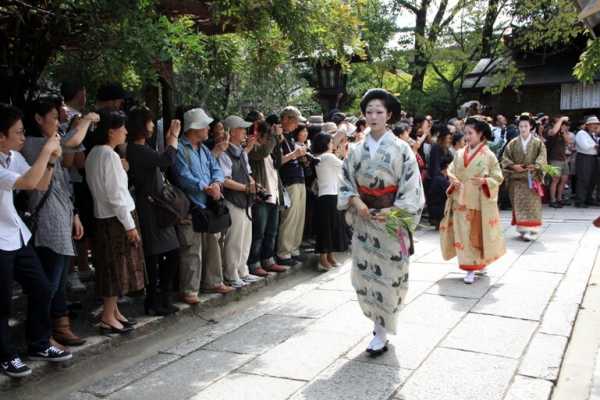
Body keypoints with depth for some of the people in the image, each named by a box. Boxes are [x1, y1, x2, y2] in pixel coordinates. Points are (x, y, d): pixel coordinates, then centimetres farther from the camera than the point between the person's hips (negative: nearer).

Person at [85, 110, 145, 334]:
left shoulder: (94, 153, 11)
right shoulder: (109, 155, -17)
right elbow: (116, 194, -19)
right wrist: (130, 225, -16)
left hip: (104, 216, 9)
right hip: (116, 217, -9)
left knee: (112, 267, 16)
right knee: (117, 267, 0)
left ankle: (113, 311, 25)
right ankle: (108, 319, 7)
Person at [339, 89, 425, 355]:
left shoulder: (401, 148, -5)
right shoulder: (357, 150, 5)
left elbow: (411, 185, -7)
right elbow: (346, 182, 9)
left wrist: (392, 211, -17)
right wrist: (355, 201, -10)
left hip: (391, 219, -4)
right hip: (363, 219, 4)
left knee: (387, 273, 0)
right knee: (364, 271, 7)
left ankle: (382, 332, 11)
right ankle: (378, 320, 29)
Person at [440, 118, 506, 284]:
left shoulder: (488, 155, -5)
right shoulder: (460, 153, 6)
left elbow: (498, 178, -4)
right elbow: (450, 171, 11)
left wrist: (484, 181, -22)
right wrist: (454, 181, -10)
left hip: (480, 202, -3)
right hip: (461, 200, 3)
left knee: (479, 233, 5)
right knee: (463, 234, 2)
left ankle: (481, 262, 22)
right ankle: (470, 268, 13)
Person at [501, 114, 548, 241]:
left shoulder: (538, 143, 4)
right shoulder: (513, 143, 7)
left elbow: (542, 158, -5)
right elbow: (505, 158, 5)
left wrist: (535, 166, -22)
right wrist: (513, 166, -12)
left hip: (532, 178, -2)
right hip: (516, 179, 2)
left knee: (531, 204, -6)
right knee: (518, 204, 1)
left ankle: (531, 230, -8)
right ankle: (522, 229, 9)